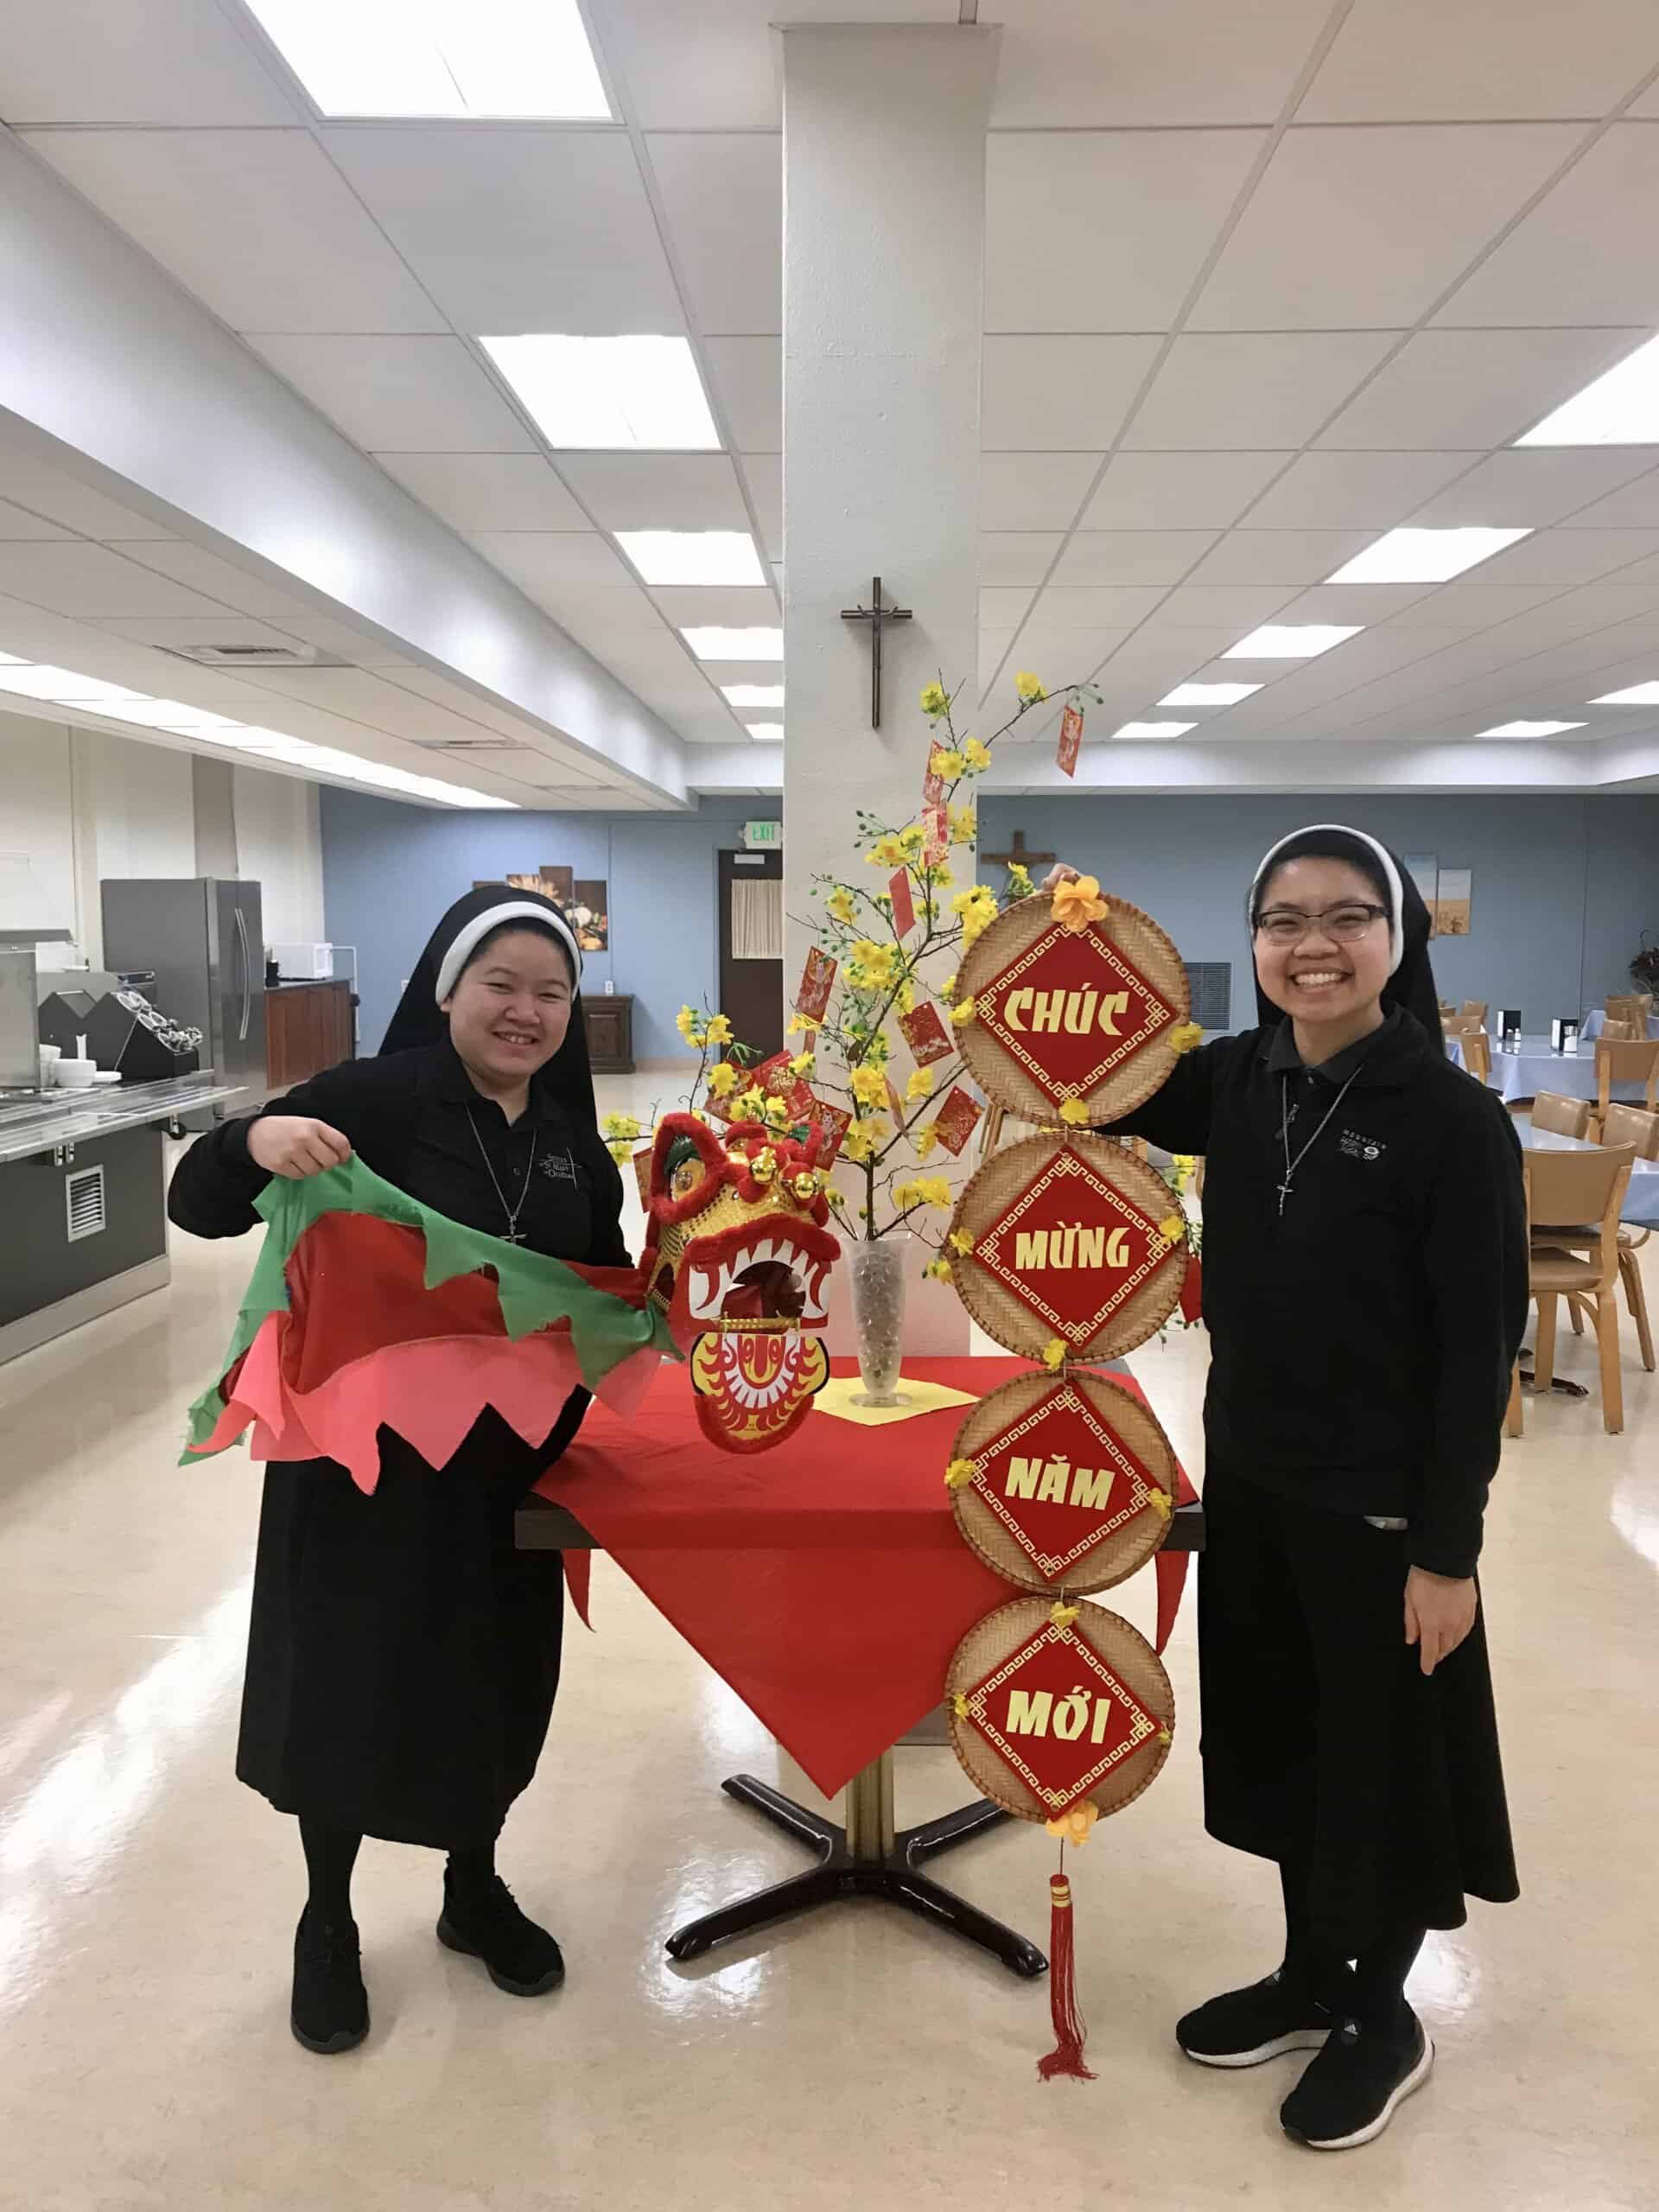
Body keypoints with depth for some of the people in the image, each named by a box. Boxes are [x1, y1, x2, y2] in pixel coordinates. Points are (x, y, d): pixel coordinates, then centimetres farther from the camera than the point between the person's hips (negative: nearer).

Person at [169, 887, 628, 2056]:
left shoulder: (572, 1138, 3)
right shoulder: (373, 1099, -14)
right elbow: (197, 1205, -13)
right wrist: (257, 1142, -34)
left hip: (512, 1462, 5)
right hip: (367, 1459, -4)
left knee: (499, 1678, 16)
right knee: (347, 1683, 10)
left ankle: (475, 1888, 41)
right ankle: (328, 1922, 34)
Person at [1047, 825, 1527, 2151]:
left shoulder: (1457, 1120, -16)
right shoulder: (1236, 1083, -1)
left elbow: (1481, 1349, -15)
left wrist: (1448, 1547, -14)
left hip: (1381, 1506, -5)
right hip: (1250, 1482, 6)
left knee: (1378, 1759, 12)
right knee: (1278, 1736, 20)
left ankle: (1384, 2021, 36)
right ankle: (1311, 1977, 42)